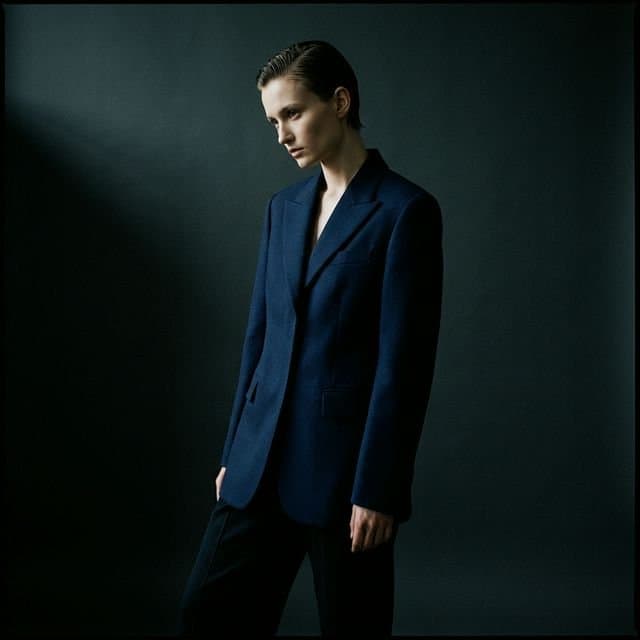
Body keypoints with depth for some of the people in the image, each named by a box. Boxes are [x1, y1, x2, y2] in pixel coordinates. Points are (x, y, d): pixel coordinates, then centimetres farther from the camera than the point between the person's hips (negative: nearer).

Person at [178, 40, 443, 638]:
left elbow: (404, 361, -13)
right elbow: (259, 334, 13)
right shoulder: (283, 207, 11)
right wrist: (234, 452, 14)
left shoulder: (406, 211, -10)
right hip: (264, 460, 6)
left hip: (345, 463, -6)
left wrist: (378, 489, -14)